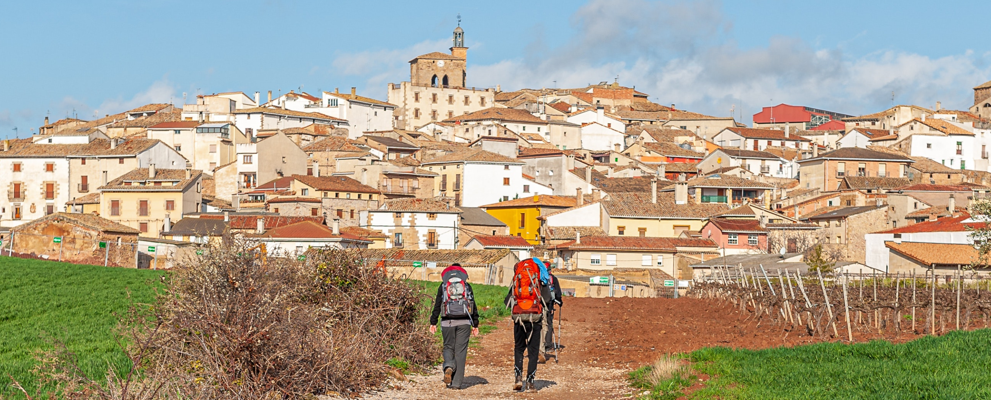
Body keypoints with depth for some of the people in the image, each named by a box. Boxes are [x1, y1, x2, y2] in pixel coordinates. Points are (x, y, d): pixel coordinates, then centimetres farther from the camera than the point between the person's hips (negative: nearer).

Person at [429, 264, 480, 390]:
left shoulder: (443, 286, 8)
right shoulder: (467, 286, 9)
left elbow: (437, 306, 4)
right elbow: (473, 306, 7)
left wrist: (433, 323, 7)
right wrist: (475, 325, 10)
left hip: (447, 321, 0)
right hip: (464, 322, 0)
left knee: (448, 347, 13)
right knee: (460, 350, 2)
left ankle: (448, 367, -19)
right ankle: (456, 382, -1)